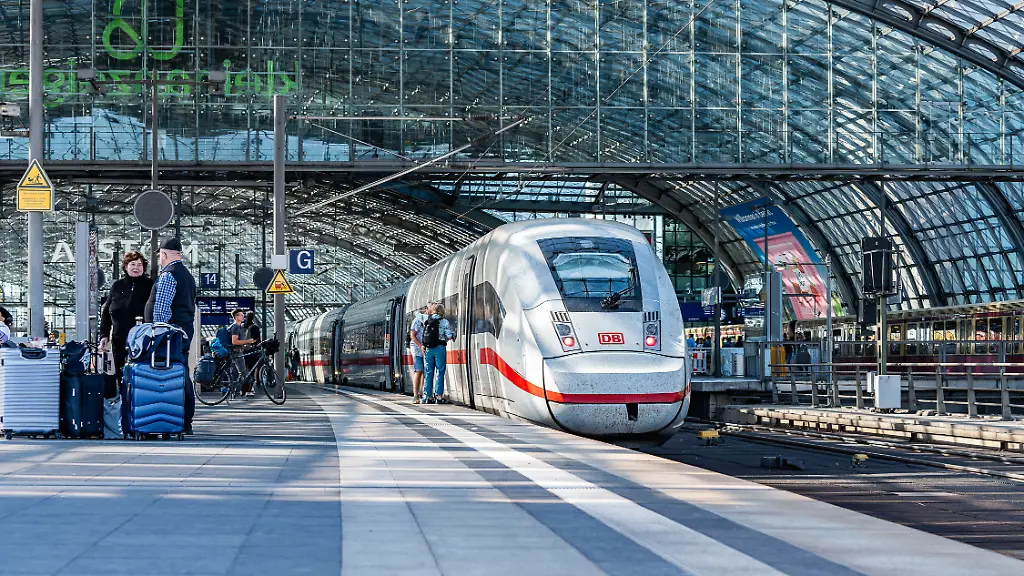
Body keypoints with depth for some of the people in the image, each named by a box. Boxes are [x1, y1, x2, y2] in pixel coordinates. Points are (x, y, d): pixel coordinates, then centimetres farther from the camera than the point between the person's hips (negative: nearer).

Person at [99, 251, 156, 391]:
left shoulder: (150, 286, 3)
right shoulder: (117, 286, 13)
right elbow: (105, 313, 17)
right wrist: (104, 335, 8)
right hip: (119, 341, 4)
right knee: (121, 379, 5)